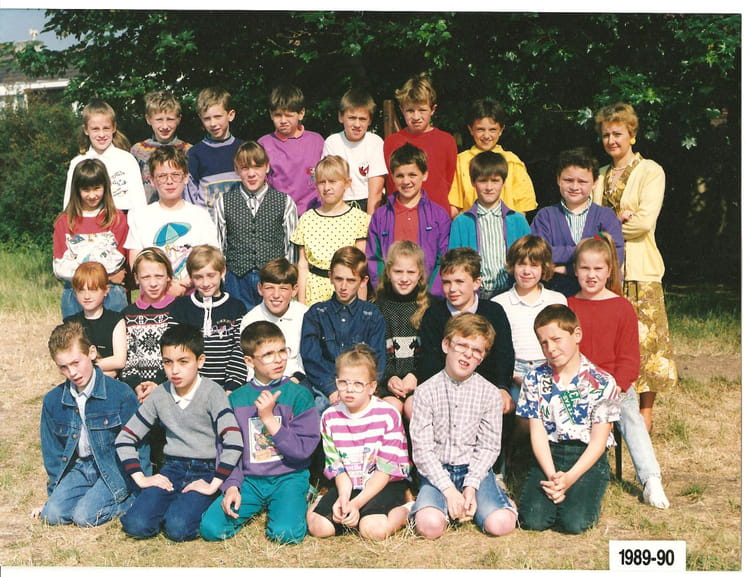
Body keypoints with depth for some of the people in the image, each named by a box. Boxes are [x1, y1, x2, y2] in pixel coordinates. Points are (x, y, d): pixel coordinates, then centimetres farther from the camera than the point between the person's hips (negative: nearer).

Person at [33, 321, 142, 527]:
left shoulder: (121, 393, -12)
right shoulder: (52, 401, 2)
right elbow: (52, 451, 13)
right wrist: (54, 494, 13)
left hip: (114, 469, -5)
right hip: (78, 468, 5)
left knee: (85, 516, -24)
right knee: (53, 514, -18)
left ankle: (133, 500, -2)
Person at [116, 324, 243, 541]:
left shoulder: (212, 392, -9)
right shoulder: (159, 396, 4)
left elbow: (233, 441, -20)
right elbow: (125, 438, 10)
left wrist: (214, 485, -20)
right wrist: (140, 479, 0)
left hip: (205, 472, -4)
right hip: (172, 469, 4)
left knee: (177, 528, -26)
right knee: (137, 526, -18)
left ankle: (193, 504, 4)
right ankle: (176, 504, 8)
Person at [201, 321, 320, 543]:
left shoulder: (299, 395, -3)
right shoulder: (236, 398, 5)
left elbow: (303, 449, -9)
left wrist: (269, 419, -15)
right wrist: (232, 485, -9)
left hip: (288, 477, -2)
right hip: (249, 480, 3)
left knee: (286, 533, -28)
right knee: (210, 528, -18)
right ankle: (254, 508, 10)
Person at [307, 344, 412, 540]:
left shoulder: (388, 414, -13)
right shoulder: (329, 417, -1)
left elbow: (386, 469, -14)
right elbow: (337, 466, 0)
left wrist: (356, 503, -21)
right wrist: (343, 497, -21)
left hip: (386, 484, -3)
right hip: (349, 486, 3)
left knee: (373, 529, -29)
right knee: (319, 527, -19)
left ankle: (403, 512, -1)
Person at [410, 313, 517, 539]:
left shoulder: (490, 393, 0)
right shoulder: (426, 391, -3)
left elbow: (488, 446, -2)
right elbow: (422, 448, -7)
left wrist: (471, 486, -15)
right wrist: (448, 489, -16)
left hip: (475, 469, 1)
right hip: (437, 470, 0)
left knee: (500, 524, -24)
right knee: (429, 525, -27)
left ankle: (501, 499, 9)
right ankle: (445, 503, 5)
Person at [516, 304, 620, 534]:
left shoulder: (601, 383, -5)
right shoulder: (534, 380, 2)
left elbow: (599, 440, -6)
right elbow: (538, 433, -1)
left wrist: (570, 478, -18)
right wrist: (552, 476, -15)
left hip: (588, 458, -2)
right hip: (548, 455, 2)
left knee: (574, 522, -22)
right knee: (533, 520, -18)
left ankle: (584, 495, 10)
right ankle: (554, 491, 13)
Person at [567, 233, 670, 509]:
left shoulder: (622, 307, 7)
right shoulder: (567, 307, 11)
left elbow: (629, 359, 4)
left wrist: (613, 389, -11)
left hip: (616, 384, 0)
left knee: (631, 416, -26)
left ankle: (651, 480, -29)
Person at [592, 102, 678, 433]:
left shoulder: (650, 171, -1)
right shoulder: (600, 176, 17)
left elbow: (645, 221, -13)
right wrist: (620, 218, -9)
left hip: (639, 269, -5)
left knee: (643, 338, -2)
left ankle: (646, 413, 8)